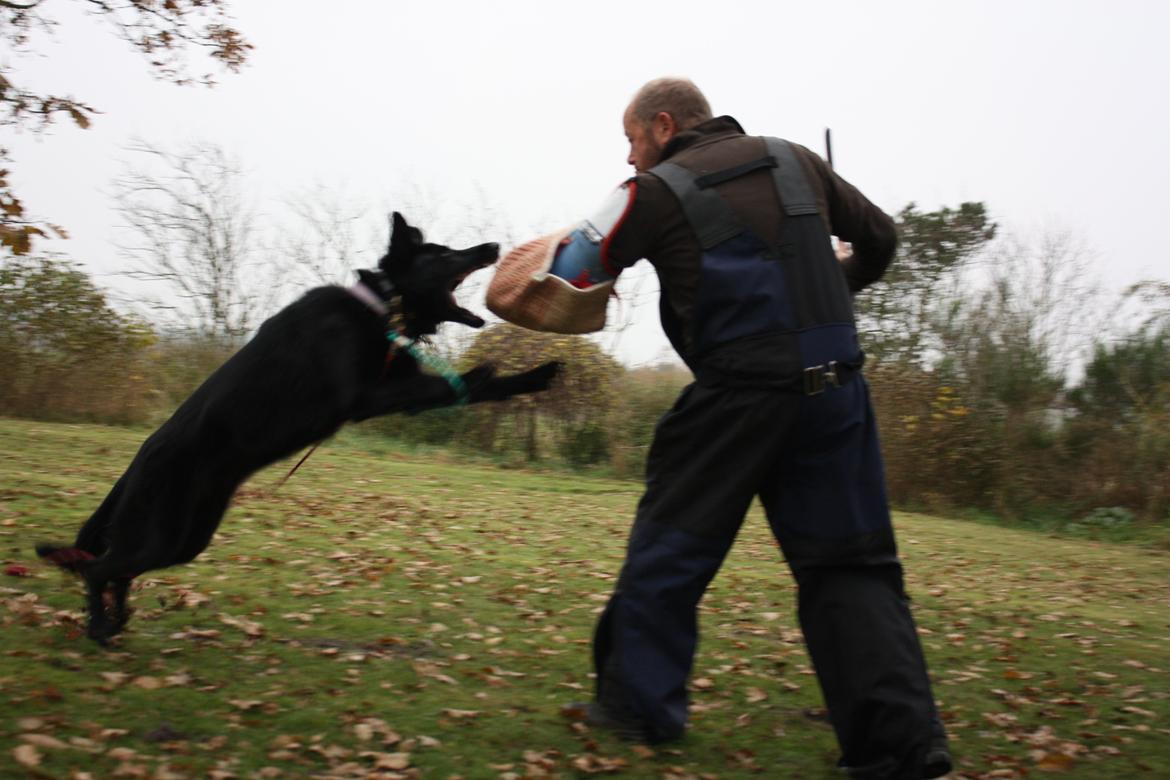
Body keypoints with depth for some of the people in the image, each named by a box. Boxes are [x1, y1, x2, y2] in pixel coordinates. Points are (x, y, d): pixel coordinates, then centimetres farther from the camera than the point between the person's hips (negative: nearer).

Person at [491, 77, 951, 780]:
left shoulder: (659, 191, 0)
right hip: (836, 388, 4)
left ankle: (640, 701, 19)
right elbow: (879, 237, 21)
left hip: (738, 393, -4)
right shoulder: (796, 161, 14)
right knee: (850, 563, 7)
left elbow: (568, 274, 0)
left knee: (672, 542, 11)